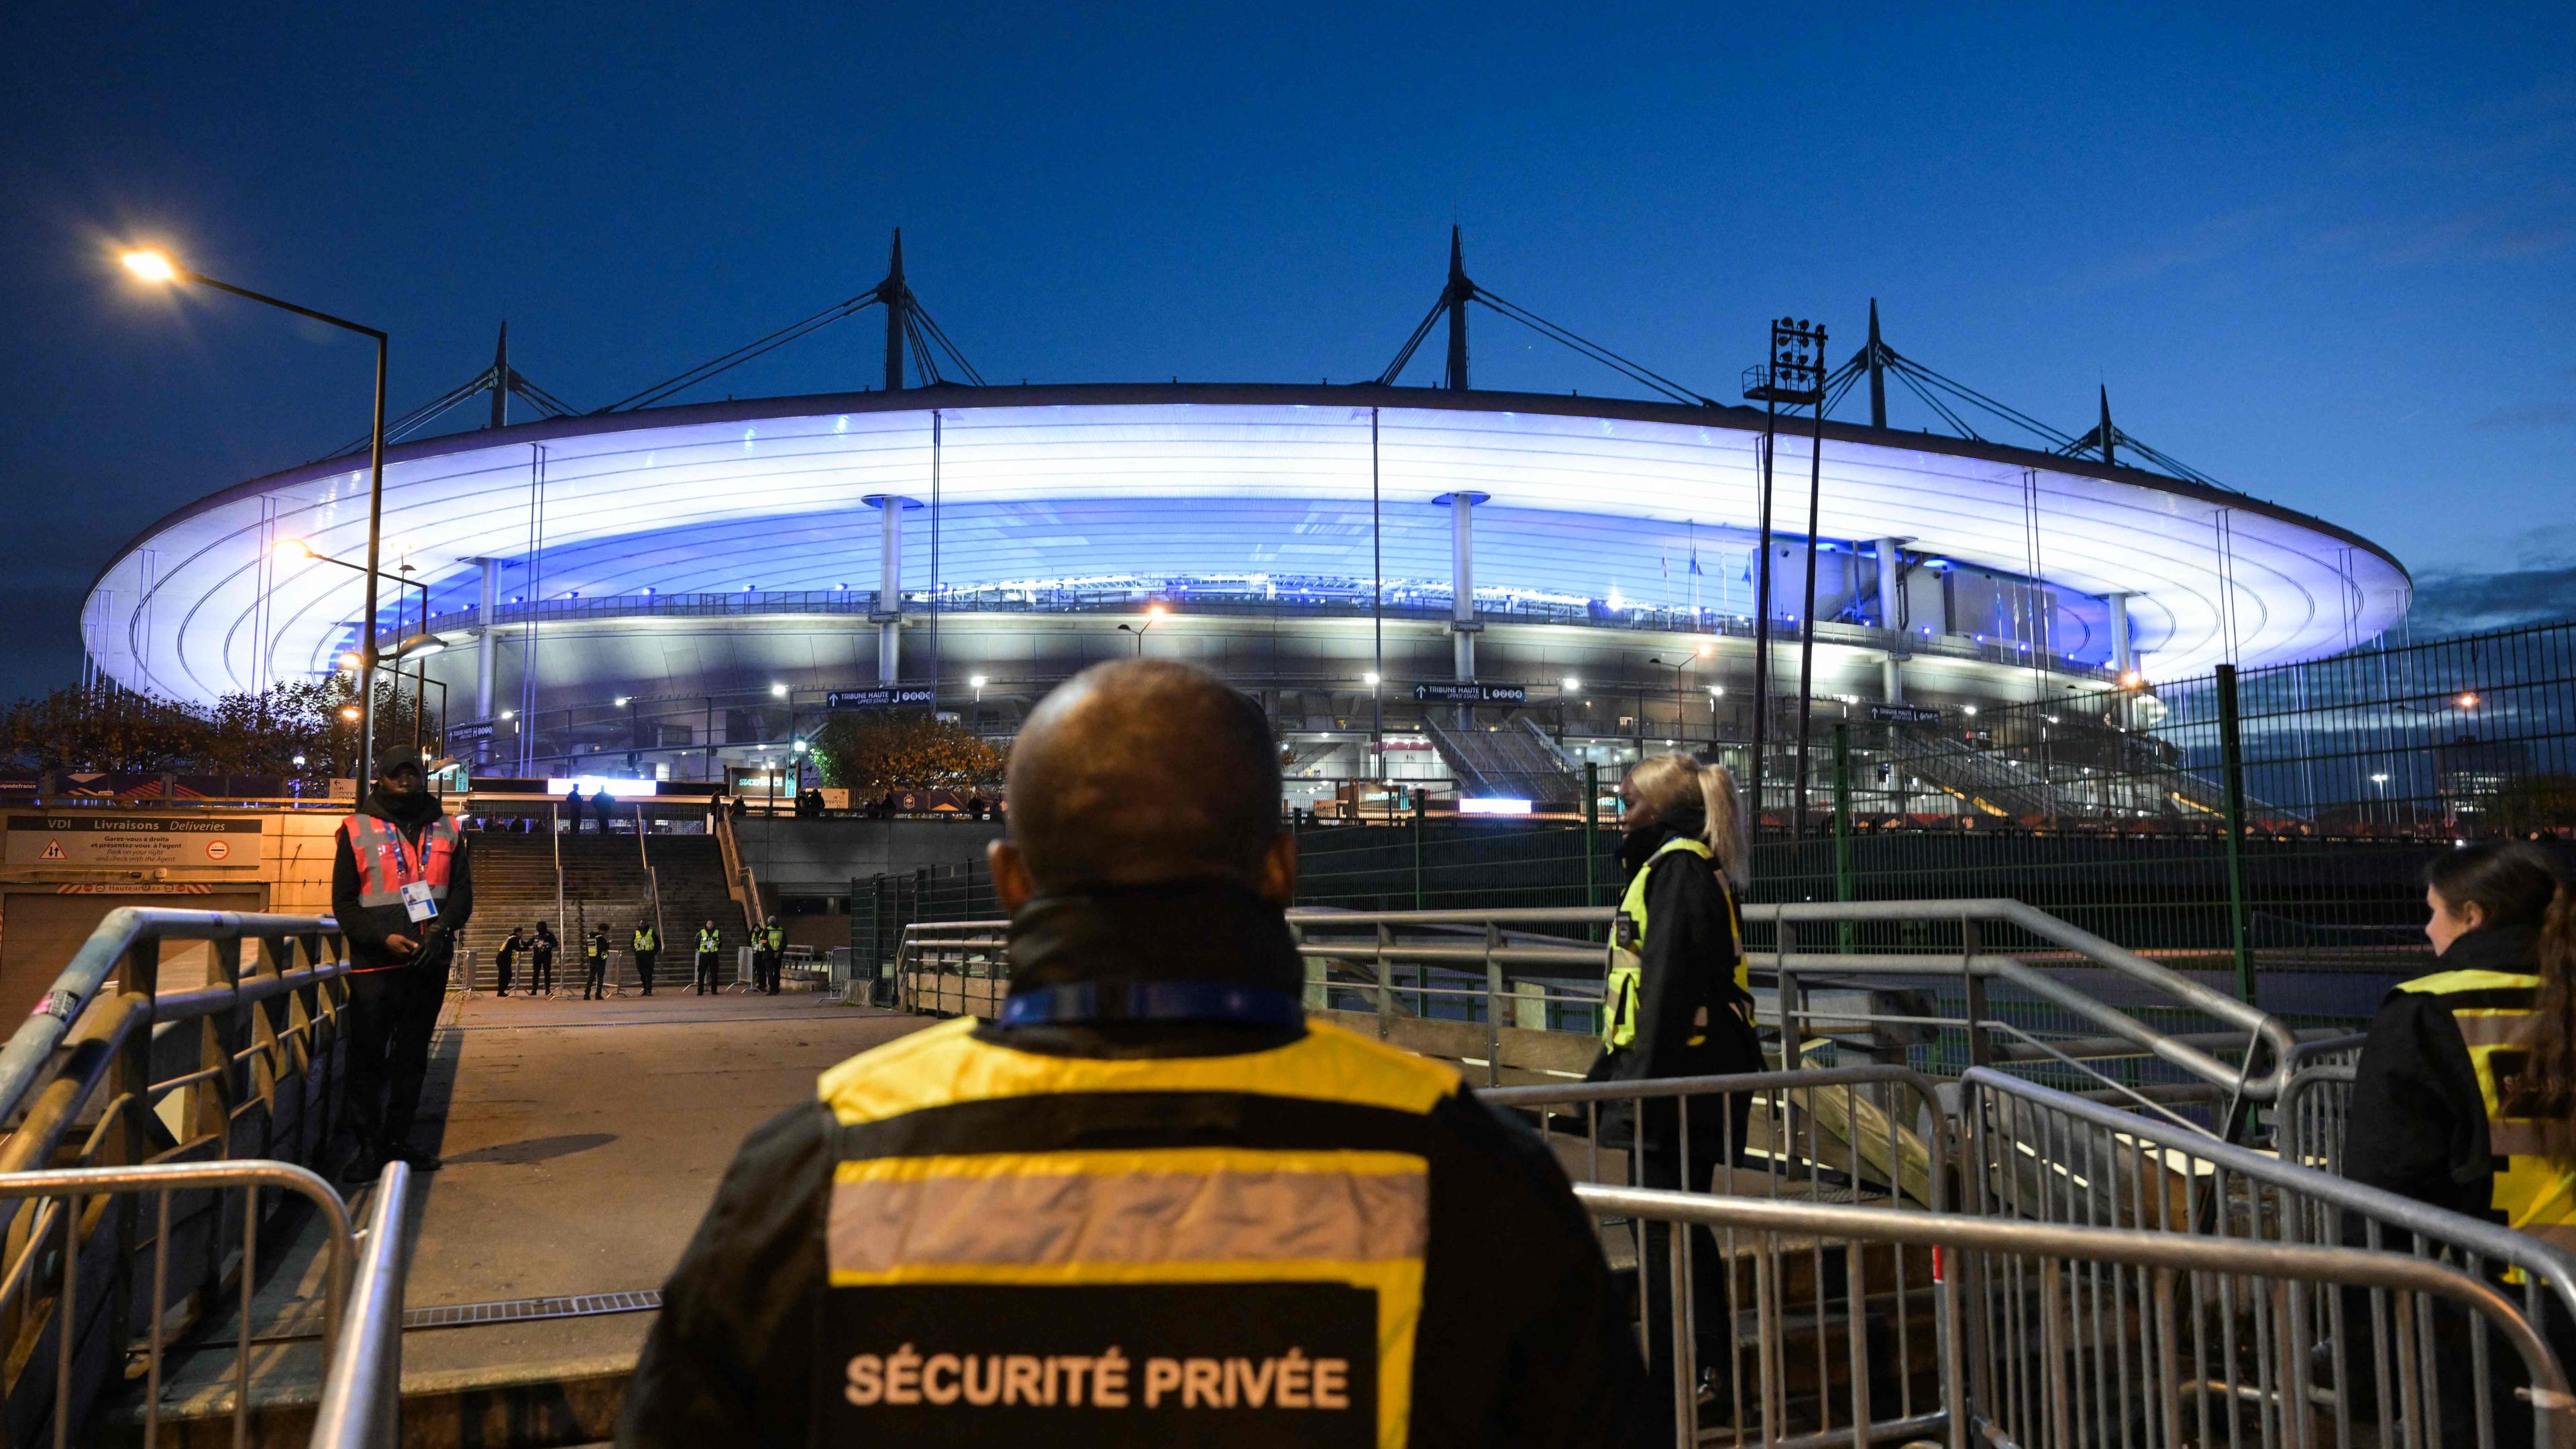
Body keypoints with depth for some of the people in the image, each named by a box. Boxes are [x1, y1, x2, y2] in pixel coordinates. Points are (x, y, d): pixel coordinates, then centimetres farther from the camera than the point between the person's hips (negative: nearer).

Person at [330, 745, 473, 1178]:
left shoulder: (446, 831, 11)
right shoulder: (356, 830, 2)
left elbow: (462, 892, 7)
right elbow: (344, 902, -1)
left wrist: (440, 931, -12)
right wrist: (383, 938, -16)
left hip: (429, 963, 3)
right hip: (375, 964, -3)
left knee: (412, 1056, 10)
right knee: (368, 1057, -2)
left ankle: (398, 1139, 19)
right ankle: (369, 1146, 6)